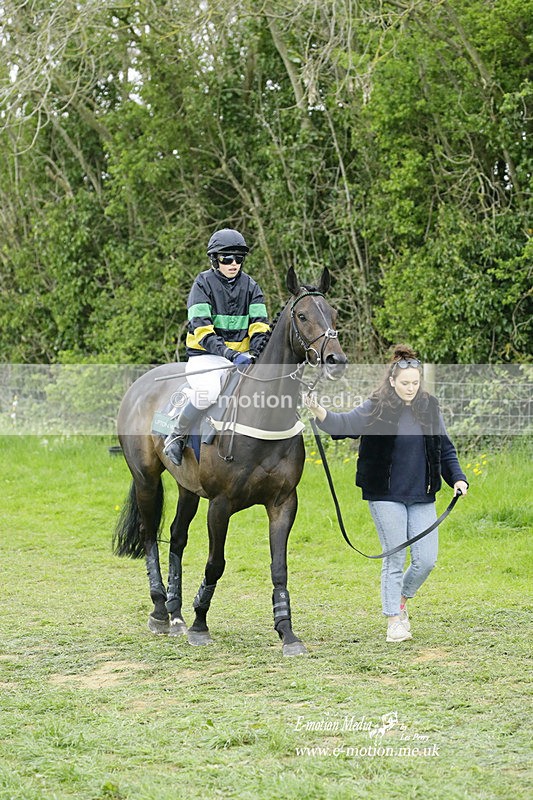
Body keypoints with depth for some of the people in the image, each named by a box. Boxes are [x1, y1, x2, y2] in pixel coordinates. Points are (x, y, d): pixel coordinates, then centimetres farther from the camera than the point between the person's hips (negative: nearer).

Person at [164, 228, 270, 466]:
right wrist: (231, 355, -29)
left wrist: (256, 353, -20)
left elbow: (259, 327, 2)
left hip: (241, 357, 4)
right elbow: (203, 332, -15)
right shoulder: (203, 284, -5)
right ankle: (177, 437, -12)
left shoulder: (250, 286, 9)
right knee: (209, 391, -35)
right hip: (205, 357, -4)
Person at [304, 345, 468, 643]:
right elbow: (344, 424, -18)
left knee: (426, 560, 2)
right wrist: (318, 411, -36)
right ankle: (394, 620, 11)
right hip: (386, 497, -4)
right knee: (395, 559, -1)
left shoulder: (429, 407, 4)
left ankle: (402, 601, 30)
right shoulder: (376, 409, -7)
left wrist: (458, 478, 1)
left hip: (422, 497, 4)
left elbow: (445, 448, 12)